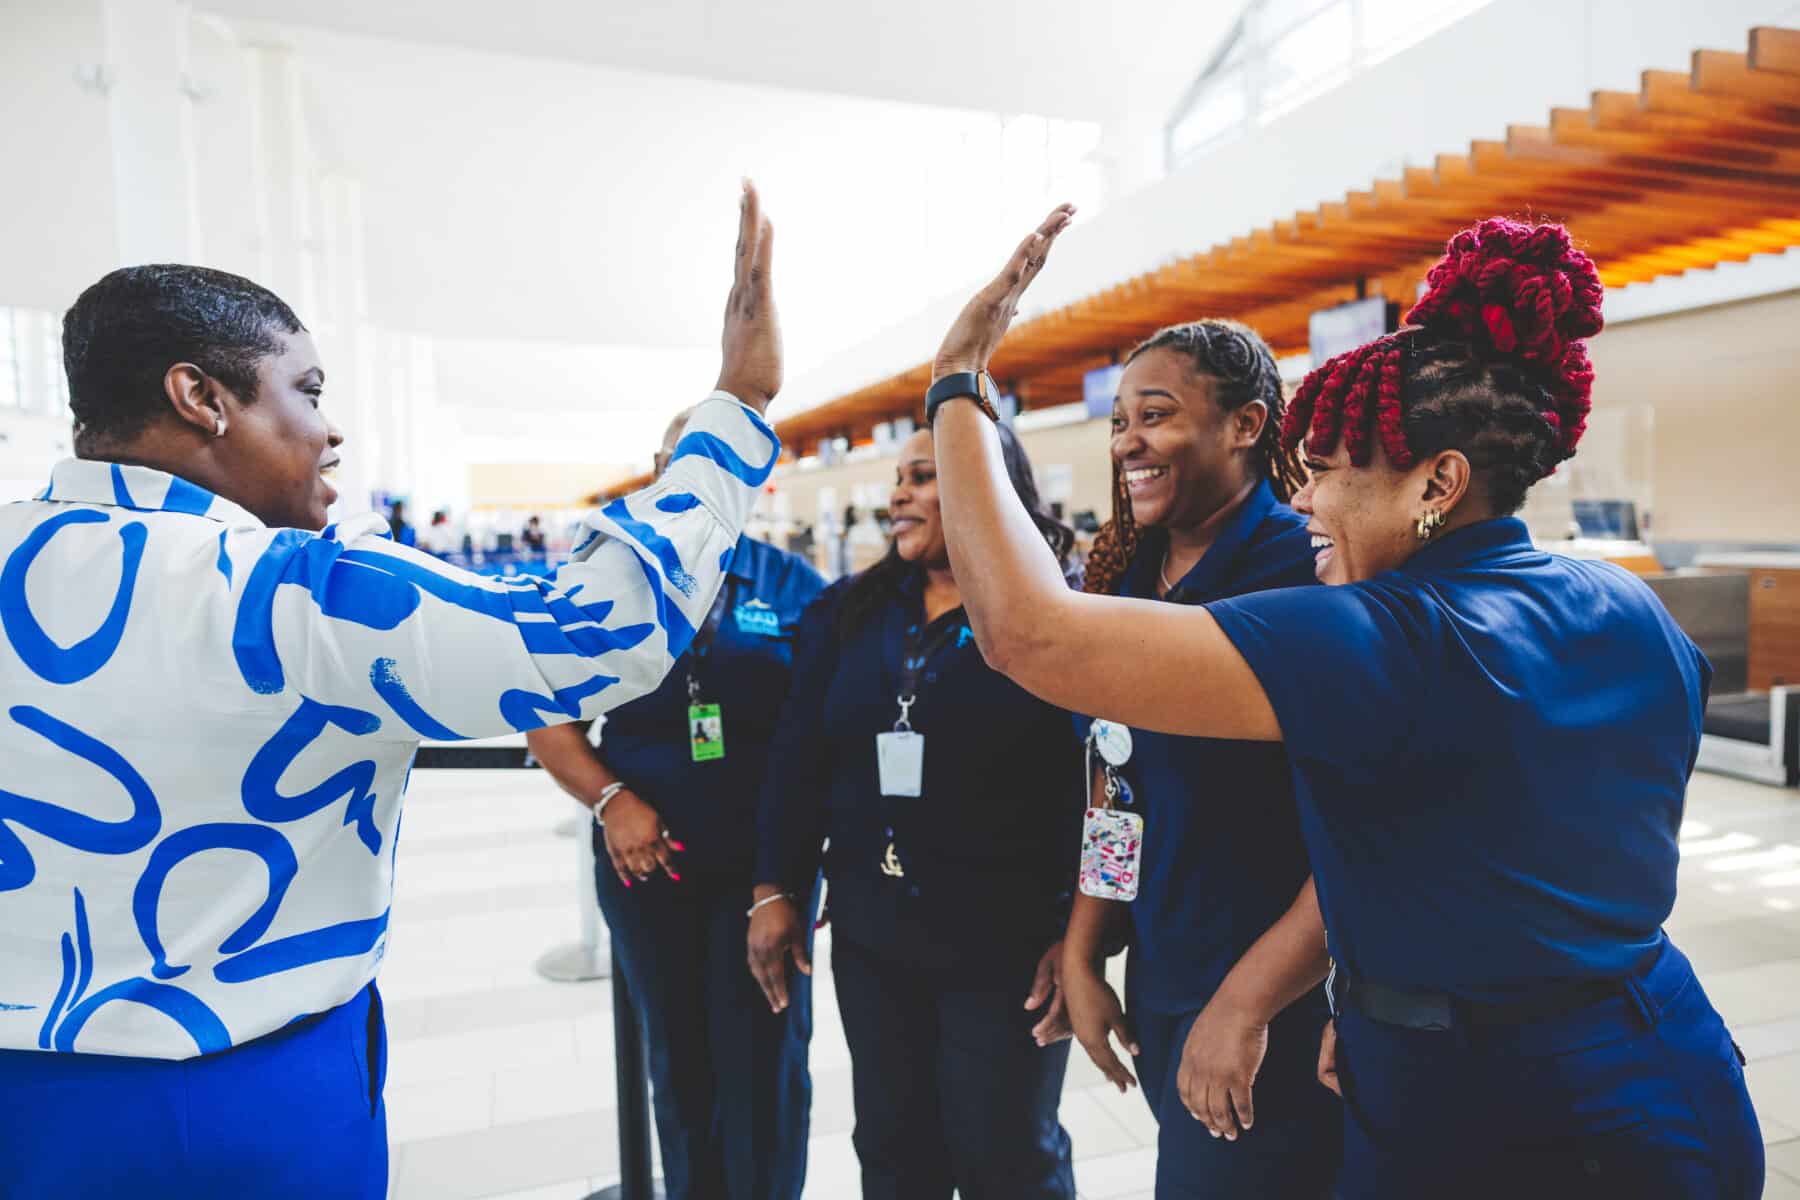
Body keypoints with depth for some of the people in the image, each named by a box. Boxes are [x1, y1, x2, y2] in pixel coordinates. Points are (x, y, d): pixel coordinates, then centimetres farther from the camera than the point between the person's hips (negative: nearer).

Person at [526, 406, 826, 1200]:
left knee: (763, 1060, 9)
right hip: (646, 858, 2)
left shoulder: (791, 585, -4)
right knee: (678, 1058, 20)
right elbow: (545, 716, 0)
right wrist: (609, 799, -13)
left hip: (766, 860, -1)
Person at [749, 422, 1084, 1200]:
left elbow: (1097, 782, -11)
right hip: (870, 931, 5)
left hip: (1005, 939, -4)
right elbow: (797, 757, 6)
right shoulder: (847, 611, 5)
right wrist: (774, 889, 3)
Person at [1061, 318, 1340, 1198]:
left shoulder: (1305, 571, -17)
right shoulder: (1128, 580, 4)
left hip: (1277, 1004, -6)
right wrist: (1081, 956, 7)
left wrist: (1245, 1002, -20)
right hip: (1155, 991, 7)